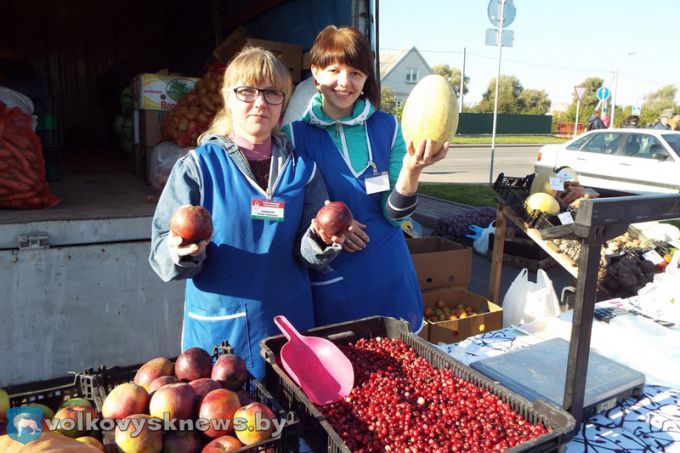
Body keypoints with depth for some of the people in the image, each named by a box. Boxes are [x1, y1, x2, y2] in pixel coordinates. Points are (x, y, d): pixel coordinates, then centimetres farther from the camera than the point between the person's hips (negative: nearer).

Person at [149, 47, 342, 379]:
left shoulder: (301, 168, 1)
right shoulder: (197, 166, -5)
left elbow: (308, 258, 0)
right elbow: (163, 255, -8)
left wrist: (320, 241, -21)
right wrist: (185, 252, -28)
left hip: (289, 325, 2)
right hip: (218, 330, -2)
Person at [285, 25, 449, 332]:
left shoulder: (386, 127, -2)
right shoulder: (296, 132, -6)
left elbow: (395, 215, -5)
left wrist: (411, 170, -23)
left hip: (388, 275, 2)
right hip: (328, 279, -1)